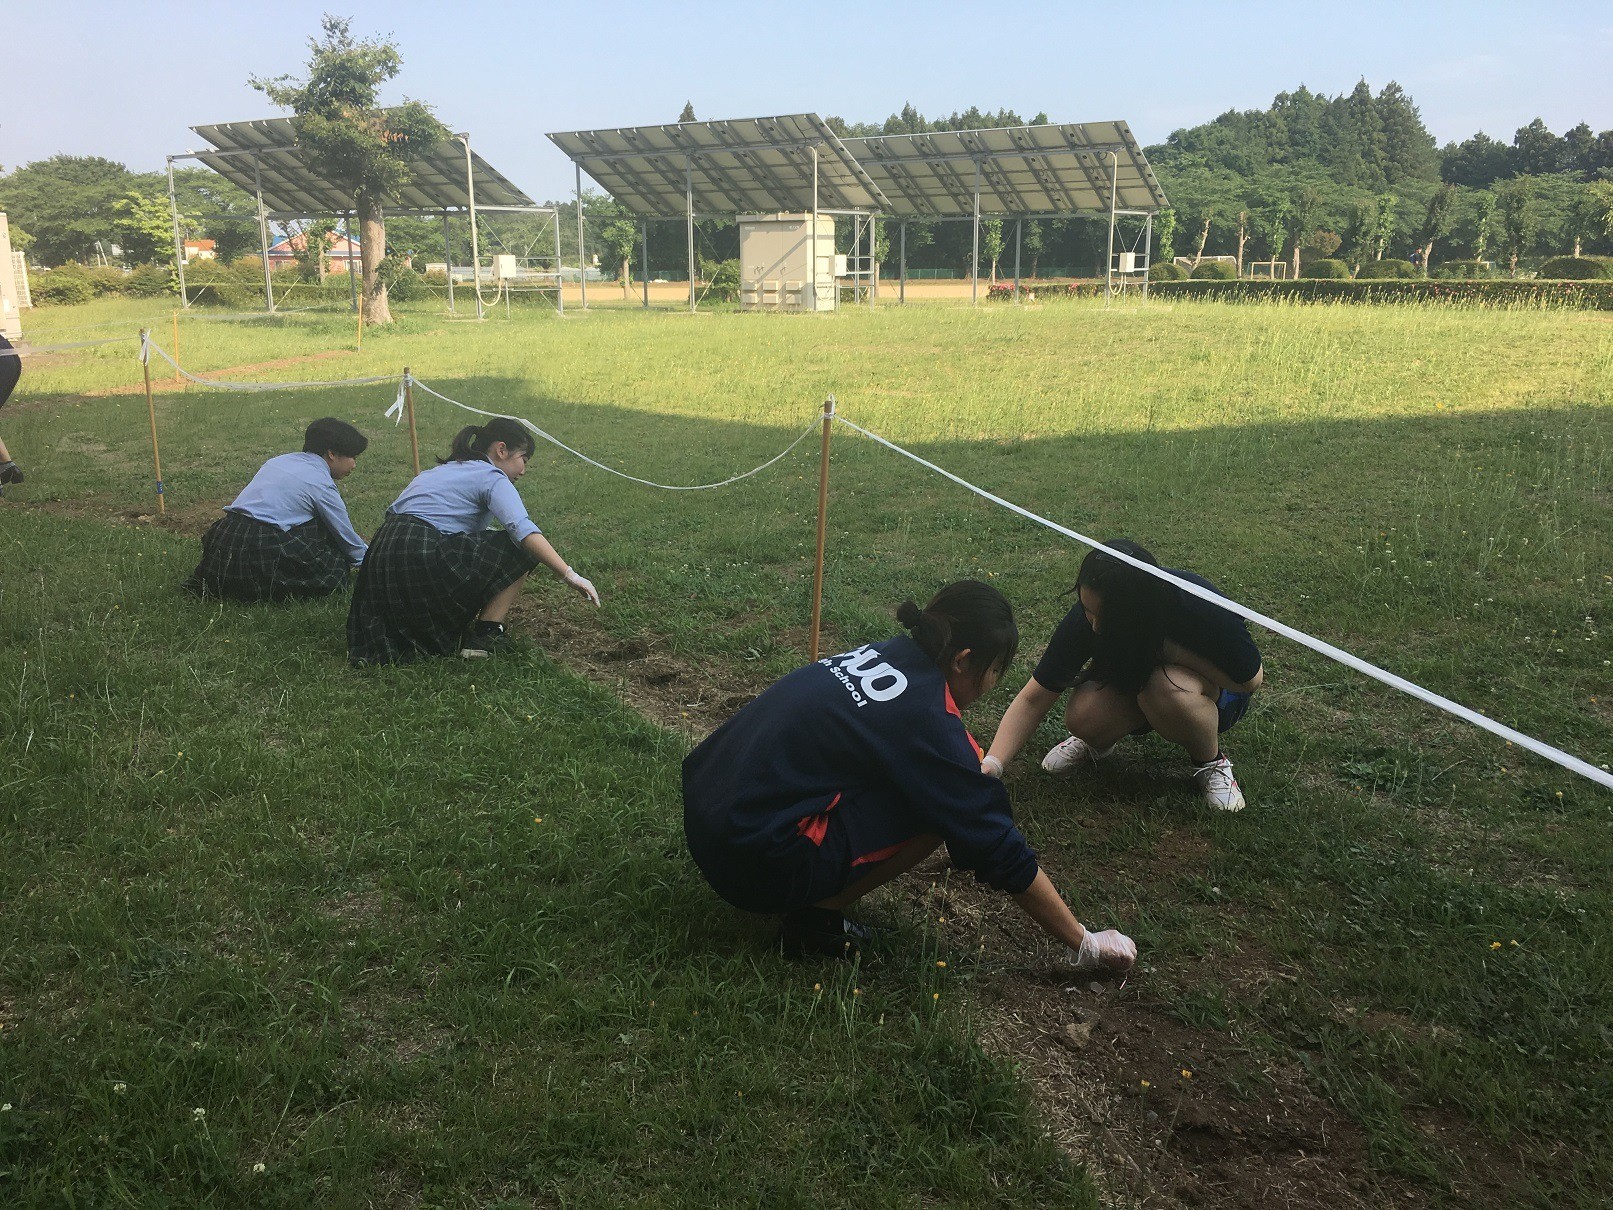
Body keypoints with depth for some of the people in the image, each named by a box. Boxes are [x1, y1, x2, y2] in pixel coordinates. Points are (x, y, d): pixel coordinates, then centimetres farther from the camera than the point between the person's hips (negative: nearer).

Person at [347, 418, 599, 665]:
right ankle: (485, 635, 4)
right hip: (423, 559, -8)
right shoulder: (491, 477, 2)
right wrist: (570, 575, -18)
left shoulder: (443, 469, 29)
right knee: (520, 549, 4)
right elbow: (523, 530, -14)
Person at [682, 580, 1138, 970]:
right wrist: (1083, 944, 0)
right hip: (754, 862, -9)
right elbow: (999, 852, -11)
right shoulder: (927, 719, -17)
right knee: (939, 808, -10)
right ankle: (816, 915, -1)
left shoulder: (883, 654, 6)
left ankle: (814, 899, 13)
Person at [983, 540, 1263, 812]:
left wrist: (1168, 649, -32)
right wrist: (991, 764, -34)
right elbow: (1033, 700, -21)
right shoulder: (1089, 614, -26)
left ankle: (1211, 762, -7)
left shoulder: (1198, 607, -35)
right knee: (1083, 717, -29)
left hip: (1217, 689, -2)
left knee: (1167, 688, -37)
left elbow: (1251, 679, -20)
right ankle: (1098, 740, 8)